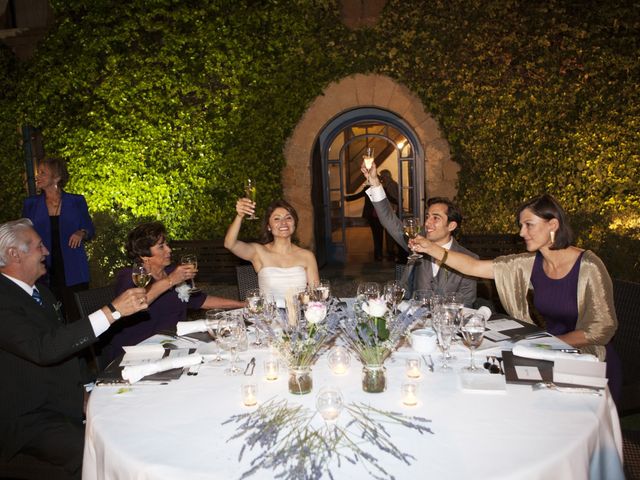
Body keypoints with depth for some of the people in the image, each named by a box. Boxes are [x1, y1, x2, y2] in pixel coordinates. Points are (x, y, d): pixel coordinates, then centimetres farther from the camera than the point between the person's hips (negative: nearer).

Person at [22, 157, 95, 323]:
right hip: (44, 271, 1)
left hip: (73, 271, -1)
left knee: (77, 317, -4)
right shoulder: (31, 204, 9)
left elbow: (89, 230, 11)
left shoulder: (76, 201, 5)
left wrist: (82, 233, -11)